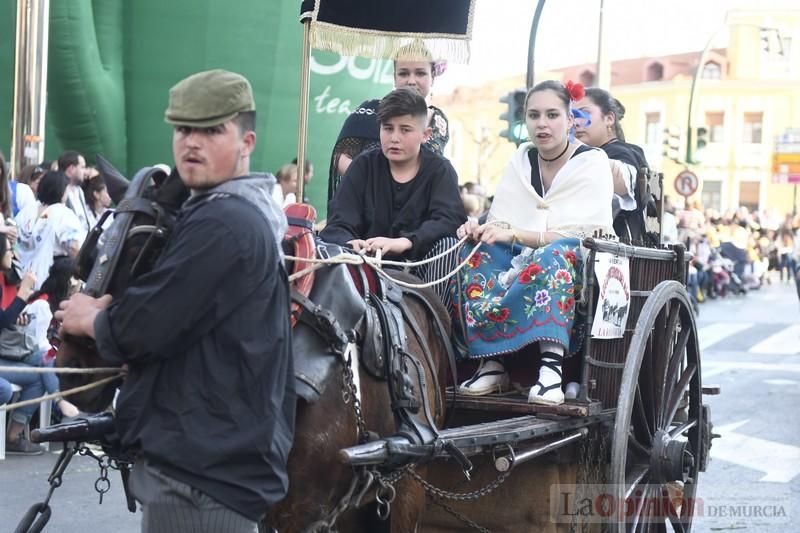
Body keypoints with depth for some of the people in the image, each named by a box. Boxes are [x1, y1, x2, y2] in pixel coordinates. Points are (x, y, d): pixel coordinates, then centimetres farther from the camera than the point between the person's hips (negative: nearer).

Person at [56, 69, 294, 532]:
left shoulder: (220, 224, -21)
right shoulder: (251, 212, 15)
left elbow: (142, 328, -22)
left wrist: (93, 319, -1)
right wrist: (113, 309, -1)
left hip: (201, 468, -11)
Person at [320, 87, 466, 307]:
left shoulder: (440, 170, 1)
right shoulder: (364, 166, 4)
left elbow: (449, 219, -18)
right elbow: (338, 225, -6)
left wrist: (403, 242, -37)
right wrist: (351, 243, -32)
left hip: (419, 265, 0)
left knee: (447, 244, -30)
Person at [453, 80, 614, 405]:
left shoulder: (593, 163, -3)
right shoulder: (521, 160, 11)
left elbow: (586, 233, -15)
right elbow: (499, 225, 6)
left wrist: (515, 234, -24)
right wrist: (478, 229, -19)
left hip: (577, 268, -5)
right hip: (523, 263, 5)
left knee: (556, 253, -37)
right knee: (475, 251, -22)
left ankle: (551, 369, -46)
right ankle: (491, 366, -31)